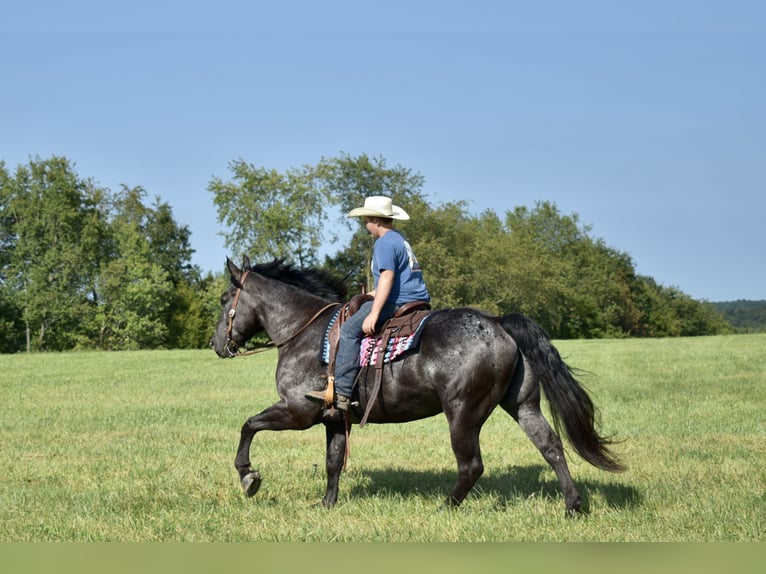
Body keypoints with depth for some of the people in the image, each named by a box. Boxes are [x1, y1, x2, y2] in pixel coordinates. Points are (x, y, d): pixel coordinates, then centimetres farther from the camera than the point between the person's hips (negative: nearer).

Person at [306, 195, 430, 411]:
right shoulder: (400, 240, 23)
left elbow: (387, 276, -21)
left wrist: (374, 313, -26)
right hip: (417, 301, 11)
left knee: (350, 330, -13)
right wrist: (375, 295, 36)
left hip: (398, 303, -11)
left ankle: (340, 393, -22)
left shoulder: (384, 243, -9)